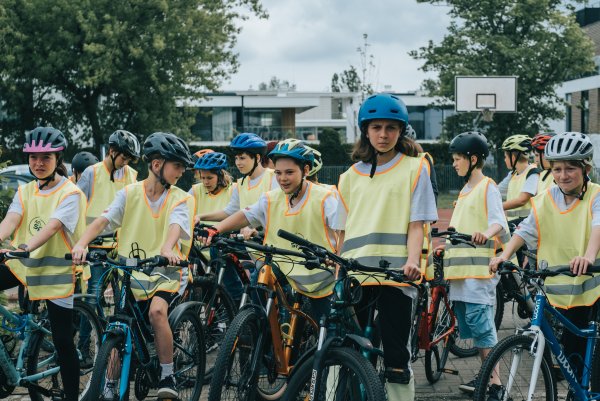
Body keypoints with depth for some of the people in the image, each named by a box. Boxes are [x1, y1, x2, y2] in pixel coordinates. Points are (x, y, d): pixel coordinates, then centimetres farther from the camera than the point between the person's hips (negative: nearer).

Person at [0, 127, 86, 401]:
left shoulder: (70, 193, -9)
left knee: (63, 341, -1)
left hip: (56, 271, -5)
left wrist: (25, 247, -42)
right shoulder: (25, 191, 8)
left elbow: (52, 226, -24)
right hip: (22, 265, 5)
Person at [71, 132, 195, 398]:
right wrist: (81, 243, -31)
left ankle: (167, 376, -15)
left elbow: (175, 225, -23)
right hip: (131, 272, 2)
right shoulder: (129, 194, 1)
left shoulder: (181, 199, -2)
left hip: (166, 271, -2)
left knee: (157, 310, -30)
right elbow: (104, 220, -12)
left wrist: (168, 248, -45)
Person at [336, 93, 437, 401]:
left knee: (396, 360, 0)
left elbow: (416, 224, -2)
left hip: (395, 275, -3)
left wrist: (412, 261, -17)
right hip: (354, 276, 3)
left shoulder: (414, 169, 6)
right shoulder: (351, 176, 17)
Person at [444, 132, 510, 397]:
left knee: (480, 322, -13)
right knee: (470, 325, 10)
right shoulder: (465, 190, 21)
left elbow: (498, 221, -19)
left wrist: (486, 233, -39)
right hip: (461, 268, 9)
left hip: (479, 268, -9)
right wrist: (445, 246, 24)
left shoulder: (488, 187, -5)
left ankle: (494, 381, -12)